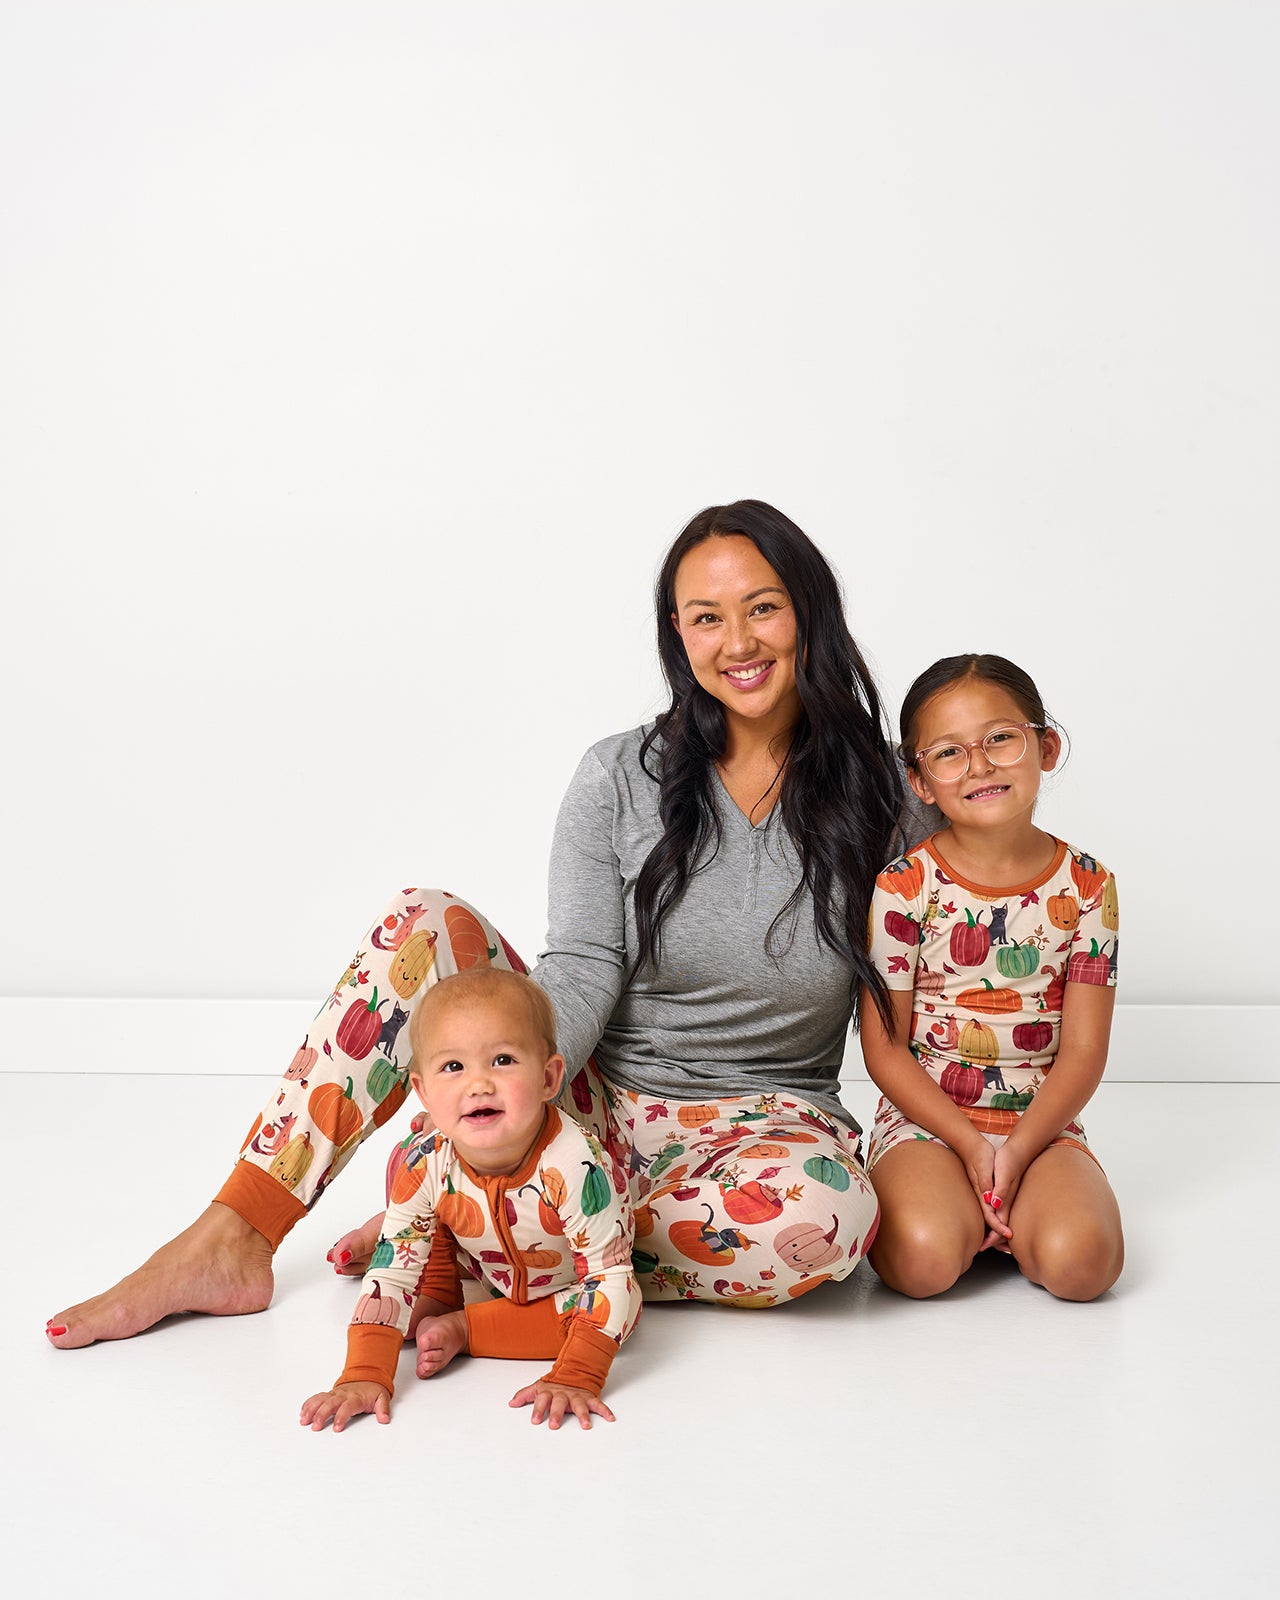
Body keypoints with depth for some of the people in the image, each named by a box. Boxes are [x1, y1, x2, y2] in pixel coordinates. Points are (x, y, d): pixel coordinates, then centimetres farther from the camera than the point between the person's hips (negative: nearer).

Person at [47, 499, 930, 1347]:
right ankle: (228, 1245, -22)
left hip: (764, 1118, 0)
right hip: (596, 1101, 1)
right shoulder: (620, 778, -2)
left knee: (827, 1212, -38)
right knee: (426, 926, -23)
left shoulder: (883, 794, -3)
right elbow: (581, 971, -10)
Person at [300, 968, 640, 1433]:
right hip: (489, 1275, 2)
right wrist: (364, 1376, -36)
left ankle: (459, 1328, -18)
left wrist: (575, 1379, -42)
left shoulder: (575, 1167, -44)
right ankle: (438, 1305, 9)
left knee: (621, 1308, -28)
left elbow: (608, 1278, -36)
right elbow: (390, 1275, -27)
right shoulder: (420, 1166, -32)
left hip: (565, 1284, -2)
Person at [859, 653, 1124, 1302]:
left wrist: (1018, 1149, -15)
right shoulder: (903, 887, -6)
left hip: (1043, 1124, 2)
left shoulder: (1085, 886, -1)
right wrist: (970, 1144, -14)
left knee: (1079, 1260, -25)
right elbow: (884, 1048, -5)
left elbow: (1084, 1051, -2)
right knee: (925, 1259, -29)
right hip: (924, 1120, -2)